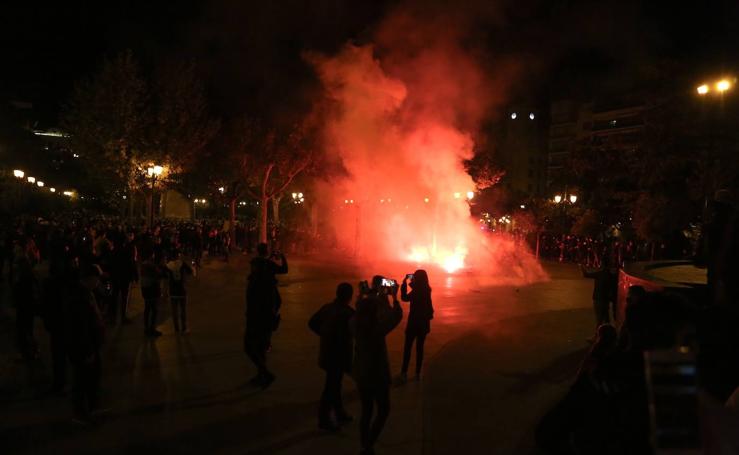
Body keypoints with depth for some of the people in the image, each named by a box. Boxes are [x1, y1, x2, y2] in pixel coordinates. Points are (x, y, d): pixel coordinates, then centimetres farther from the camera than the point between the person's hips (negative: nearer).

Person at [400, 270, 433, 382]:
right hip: (424, 323, 6)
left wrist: (404, 283, -6)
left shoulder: (415, 292, -20)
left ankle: (404, 373, 5)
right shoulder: (426, 290, 0)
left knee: (407, 348, 5)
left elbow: (404, 298, -10)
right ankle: (418, 373, 17)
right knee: (420, 348, 12)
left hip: (414, 323, -6)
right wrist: (411, 284, 12)